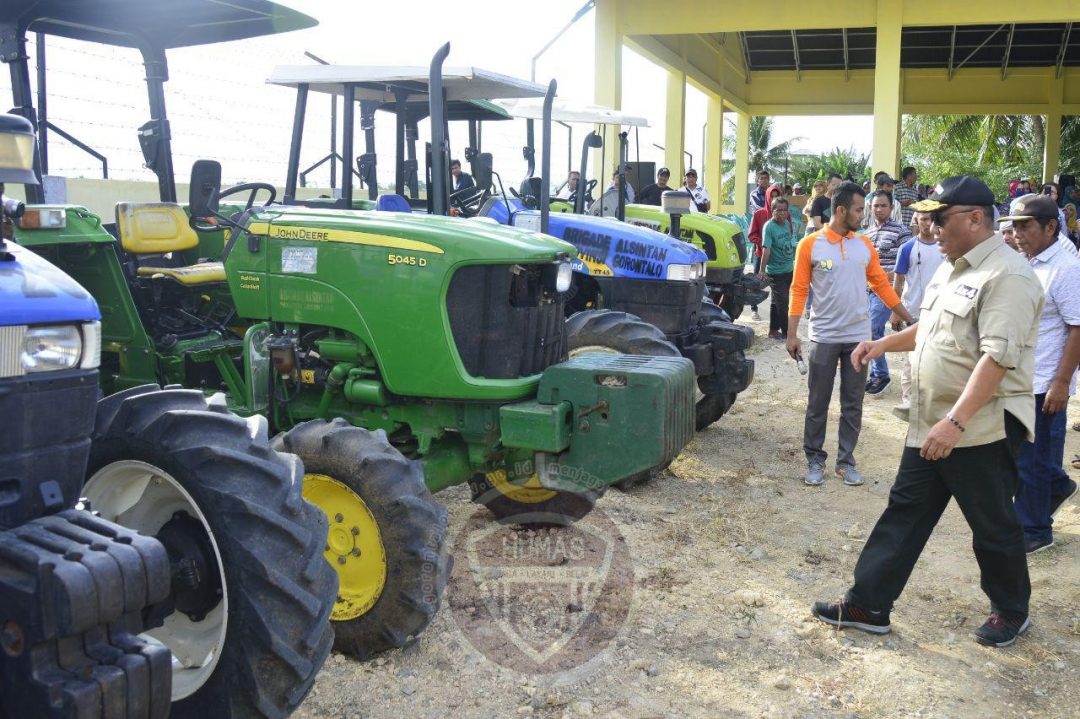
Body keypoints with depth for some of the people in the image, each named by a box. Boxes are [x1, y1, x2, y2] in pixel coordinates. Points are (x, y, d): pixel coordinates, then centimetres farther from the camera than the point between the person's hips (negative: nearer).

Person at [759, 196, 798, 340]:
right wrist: (763, 270, -27)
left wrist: (794, 262, 19)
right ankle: (786, 332, 5)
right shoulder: (769, 226, -16)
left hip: (789, 270, 7)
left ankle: (773, 330, 25)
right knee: (782, 303, -4)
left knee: (777, 301, 15)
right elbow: (766, 250, -23)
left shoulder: (788, 223, 5)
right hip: (775, 272, -7)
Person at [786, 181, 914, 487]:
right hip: (824, 338, -3)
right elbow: (799, 291, -5)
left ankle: (846, 461, 19)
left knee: (852, 405, 9)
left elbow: (882, 284, 11)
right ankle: (815, 460, 17)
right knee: (817, 404, 5)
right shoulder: (810, 245, -6)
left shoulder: (864, 245, 5)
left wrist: (909, 319, 10)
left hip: (858, 337, 3)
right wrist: (792, 334, -9)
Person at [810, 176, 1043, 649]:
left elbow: (997, 358, -27)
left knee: (993, 526, 8)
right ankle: (868, 604, 18)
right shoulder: (952, 268, 12)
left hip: (982, 429, -9)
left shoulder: (1006, 277, -18)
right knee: (905, 512, 11)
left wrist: (955, 423, -33)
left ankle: (1012, 612, 31)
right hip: (931, 426, 9)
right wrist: (885, 343, 10)